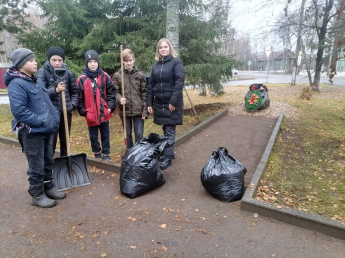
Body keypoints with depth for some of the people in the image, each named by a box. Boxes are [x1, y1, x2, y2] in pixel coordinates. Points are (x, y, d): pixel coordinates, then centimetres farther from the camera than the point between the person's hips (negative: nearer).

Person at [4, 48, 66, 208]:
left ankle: (48, 188, 35)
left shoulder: (37, 81, 13)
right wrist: (41, 121, -24)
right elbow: (18, 110, -24)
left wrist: (54, 116, 7)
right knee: (37, 166, 4)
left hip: (47, 130, 9)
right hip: (32, 132, -8)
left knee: (48, 162, 19)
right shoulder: (16, 84, -15)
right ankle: (37, 195, 21)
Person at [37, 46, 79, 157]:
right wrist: (55, 90, -30)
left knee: (65, 140, 15)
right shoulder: (42, 72, -5)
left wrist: (73, 104, -1)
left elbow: (74, 91, 12)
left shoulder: (68, 73, 3)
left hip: (66, 112, 3)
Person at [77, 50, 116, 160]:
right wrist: (83, 111, -5)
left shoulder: (105, 76, 0)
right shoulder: (82, 79, -4)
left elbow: (111, 92, 4)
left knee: (105, 136, 12)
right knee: (93, 137, 13)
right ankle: (97, 155, 31)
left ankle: (106, 155, 26)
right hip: (91, 115, 0)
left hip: (104, 113, 1)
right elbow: (79, 97, 0)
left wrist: (110, 107, -4)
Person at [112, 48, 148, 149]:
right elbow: (115, 92, 2)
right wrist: (119, 99, -20)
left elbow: (144, 94, 0)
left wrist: (145, 111, -4)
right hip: (125, 110, 1)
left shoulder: (140, 75, 1)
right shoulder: (117, 75, 1)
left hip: (138, 110, -1)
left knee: (139, 134, 5)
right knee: (128, 135, 13)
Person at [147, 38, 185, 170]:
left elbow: (179, 82, -14)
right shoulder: (156, 65, 12)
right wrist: (149, 103, 6)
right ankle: (169, 152, 25)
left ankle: (168, 157, 1)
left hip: (172, 103, -5)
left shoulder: (176, 62, -5)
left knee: (170, 130, -4)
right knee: (165, 129, 13)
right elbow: (151, 85, 11)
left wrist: (173, 101, -19)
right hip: (159, 103, 6)